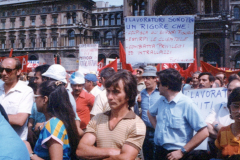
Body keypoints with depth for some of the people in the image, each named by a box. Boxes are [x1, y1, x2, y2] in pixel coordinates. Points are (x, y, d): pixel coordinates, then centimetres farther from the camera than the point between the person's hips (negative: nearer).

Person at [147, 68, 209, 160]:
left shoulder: (187, 104, -17)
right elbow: (150, 113, 23)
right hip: (159, 151, 6)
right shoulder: (161, 101, 2)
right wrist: (157, 128, 7)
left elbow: (203, 133, -18)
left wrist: (182, 151, -17)